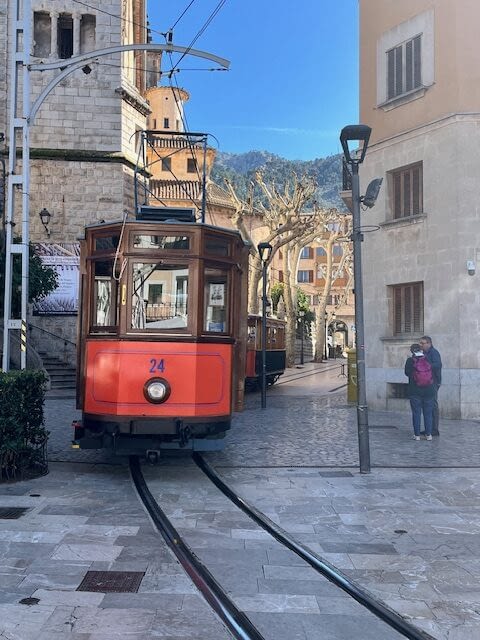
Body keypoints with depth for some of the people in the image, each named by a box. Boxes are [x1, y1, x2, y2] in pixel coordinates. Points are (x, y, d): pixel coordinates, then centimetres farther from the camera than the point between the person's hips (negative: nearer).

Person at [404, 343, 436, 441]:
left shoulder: (410, 361, -8)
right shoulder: (429, 360, -2)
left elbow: (407, 373, 2)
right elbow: (436, 372, 6)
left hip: (415, 391, -2)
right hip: (429, 391, 2)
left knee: (416, 413, 5)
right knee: (428, 413, 10)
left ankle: (417, 434, 5)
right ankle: (428, 434, 11)